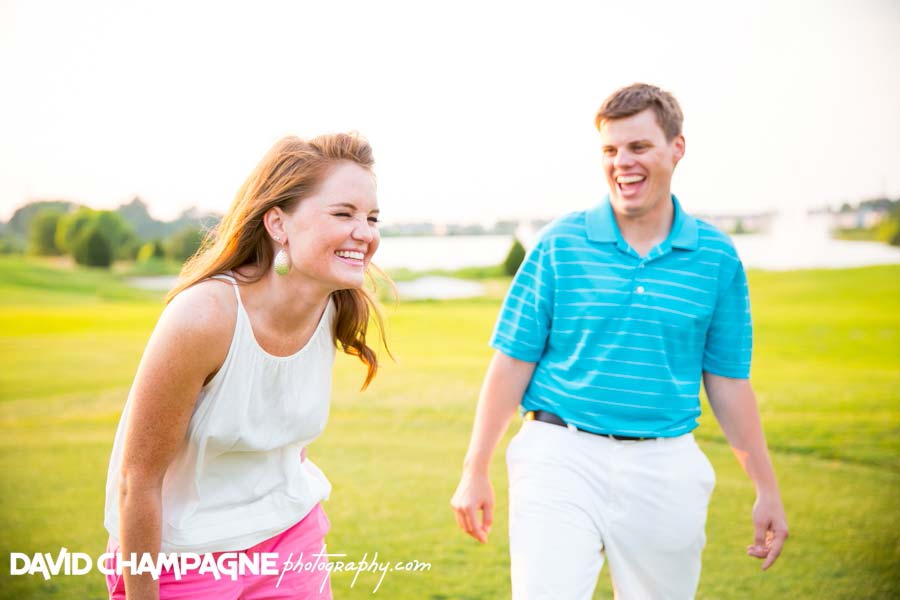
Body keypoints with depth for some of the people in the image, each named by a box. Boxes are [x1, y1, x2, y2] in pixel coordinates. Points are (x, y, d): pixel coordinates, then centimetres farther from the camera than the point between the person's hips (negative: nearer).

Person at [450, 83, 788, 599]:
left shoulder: (716, 257, 2)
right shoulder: (560, 245, -3)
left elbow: (728, 382, 8)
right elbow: (512, 363, -1)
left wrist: (767, 490, 9)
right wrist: (476, 471, 0)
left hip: (665, 469, 2)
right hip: (561, 457, -2)